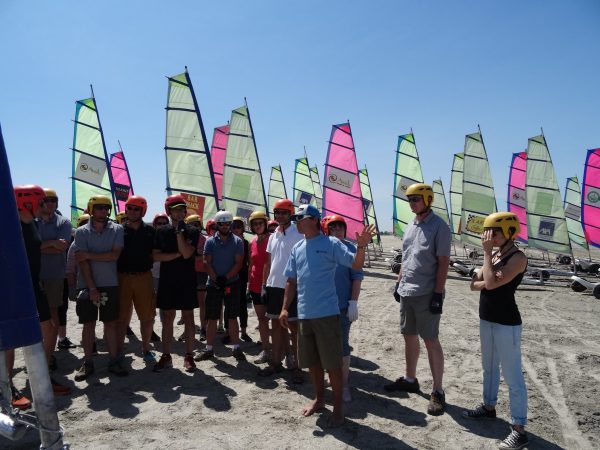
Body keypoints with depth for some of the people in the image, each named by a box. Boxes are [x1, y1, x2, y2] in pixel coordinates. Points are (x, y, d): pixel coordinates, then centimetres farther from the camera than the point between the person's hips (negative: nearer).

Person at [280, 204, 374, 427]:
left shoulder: (331, 244, -6)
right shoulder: (297, 248, 11)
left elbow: (356, 265, -11)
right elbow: (291, 280, 14)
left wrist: (361, 245, -30)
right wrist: (285, 308, 10)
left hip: (327, 313, -6)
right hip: (304, 314, 6)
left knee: (332, 362, 2)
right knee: (312, 361, 17)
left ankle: (338, 406, 18)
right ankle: (319, 399, 35)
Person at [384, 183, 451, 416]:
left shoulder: (439, 226, -11)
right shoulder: (410, 226, 12)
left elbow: (443, 262, -14)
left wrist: (438, 293, -18)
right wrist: (398, 283, 18)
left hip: (426, 294, -8)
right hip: (406, 292, 8)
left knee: (431, 340, -2)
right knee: (409, 336, 16)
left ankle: (438, 392, 9)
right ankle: (410, 379, 32)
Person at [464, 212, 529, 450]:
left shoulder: (518, 257, -16)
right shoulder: (495, 255, 8)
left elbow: (491, 283, -27)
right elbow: (474, 284, 6)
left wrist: (486, 252, -20)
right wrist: (491, 271, -14)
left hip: (507, 323, -9)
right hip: (486, 320, 9)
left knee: (513, 377, -1)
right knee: (489, 367, 22)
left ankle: (519, 430, 8)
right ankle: (489, 406, 40)